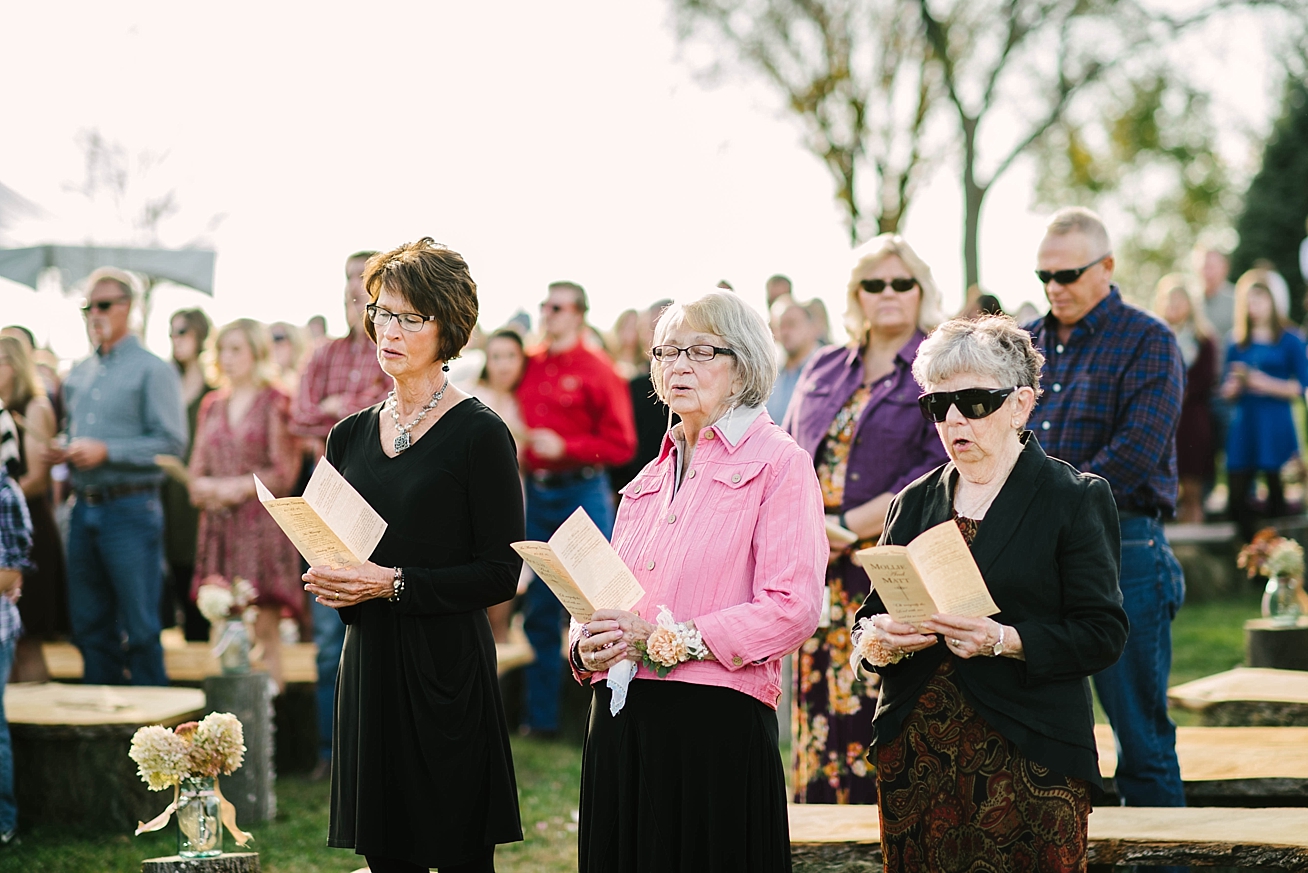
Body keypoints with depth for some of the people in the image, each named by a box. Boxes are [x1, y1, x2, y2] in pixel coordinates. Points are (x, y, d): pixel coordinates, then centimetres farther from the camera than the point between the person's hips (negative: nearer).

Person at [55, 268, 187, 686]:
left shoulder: (151, 370, -4)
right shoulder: (77, 376, 17)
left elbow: (172, 443, -12)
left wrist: (106, 451, -18)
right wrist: (61, 454, 4)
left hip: (130, 507, -7)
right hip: (84, 507, 7)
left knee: (140, 628, -4)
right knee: (89, 624, 10)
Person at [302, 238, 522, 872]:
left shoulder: (479, 433, -5)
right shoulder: (351, 435, 13)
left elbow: (501, 572, -9)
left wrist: (395, 583, -16)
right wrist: (328, 582, -1)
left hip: (448, 666, -5)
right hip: (369, 660, 6)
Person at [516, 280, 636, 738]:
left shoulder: (598, 370, -5)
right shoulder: (530, 367, 10)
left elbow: (620, 444, -9)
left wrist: (564, 447, -15)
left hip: (582, 491, -6)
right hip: (536, 492, 6)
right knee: (539, 610, 10)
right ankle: (540, 718, 17)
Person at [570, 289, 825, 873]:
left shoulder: (779, 464, -2)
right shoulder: (649, 480, 19)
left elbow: (792, 608, -12)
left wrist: (662, 640, -16)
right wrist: (587, 645, -1)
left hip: (717, 725, -6)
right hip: (620, 724, 6)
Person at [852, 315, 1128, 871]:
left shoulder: (1076, 498, 2)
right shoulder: (915, 502, 16)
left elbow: (1103, 633, -5)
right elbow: (872, 613, 17)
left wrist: (1005, 640, -19)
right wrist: (876, 641, -6)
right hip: (914, 756, 4)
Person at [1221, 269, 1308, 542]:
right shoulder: (1237, 343, 13)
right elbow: (1226, 393, 14)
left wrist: (1265, 384, -13)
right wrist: (1236, 384, -8)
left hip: (1276, 427, -4)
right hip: (1243, 426, 4)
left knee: (1277, 496, -5)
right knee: (1237, 497, -1)